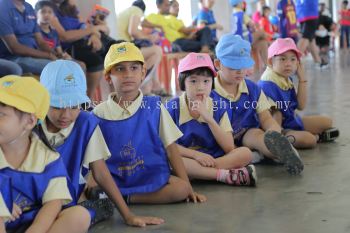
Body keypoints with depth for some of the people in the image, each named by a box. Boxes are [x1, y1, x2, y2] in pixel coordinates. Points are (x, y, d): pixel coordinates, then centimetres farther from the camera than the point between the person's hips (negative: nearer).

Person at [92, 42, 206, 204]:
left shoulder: (154, 107, 0)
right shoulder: (100, 113, 0)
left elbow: (171, 149, 1)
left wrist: (188, 186, -3)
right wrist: (92, 181, -13)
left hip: (152, 177, 3)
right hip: (115, 179, -2)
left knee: (181, 189, -26)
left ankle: (124, 198, -16)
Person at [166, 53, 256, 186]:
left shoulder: (218, 109, 2)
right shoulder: (173, 107, -3)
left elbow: (229, 148, -6)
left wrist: (209, 119, -15)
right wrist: (196, 154, -20)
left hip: (211, 159, 2)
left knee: (245, 153, -19)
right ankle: (225, 175, -29)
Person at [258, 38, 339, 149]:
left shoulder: (287, 80, 4)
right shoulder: (267, 84, -24)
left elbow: (301, 106, 1)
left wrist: (302, 79, -2)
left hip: (293, 121, 10)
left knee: (327, 121, 21)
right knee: (308, 139, -31)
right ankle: (317, 137, -1)